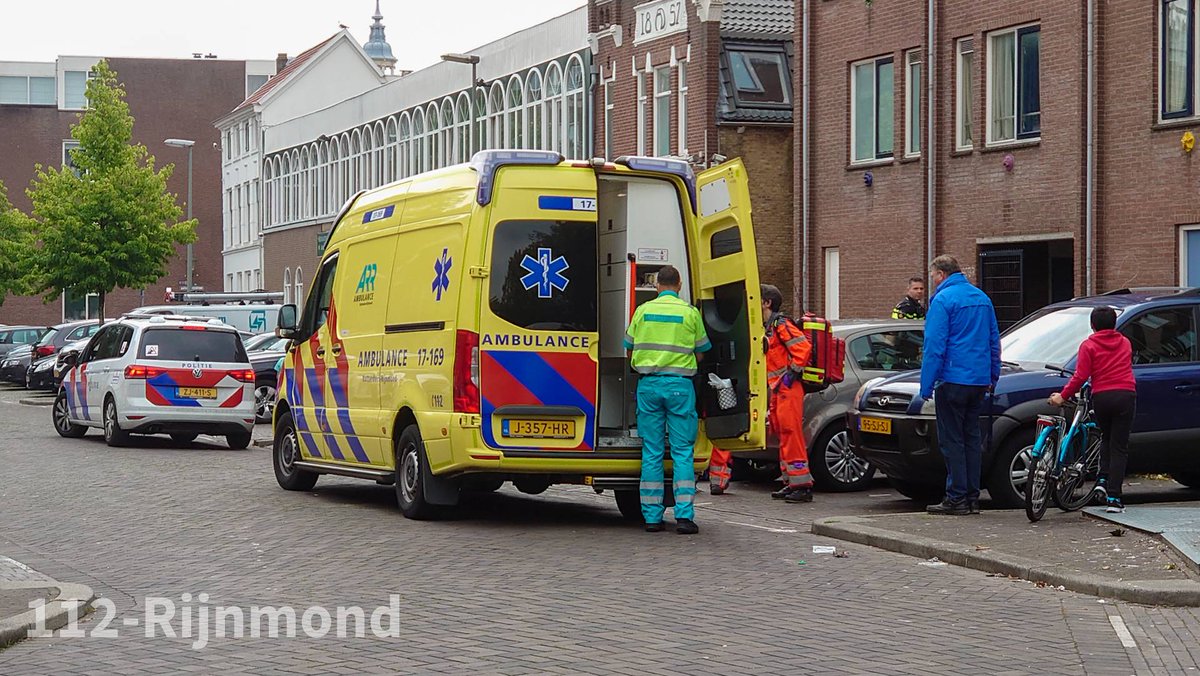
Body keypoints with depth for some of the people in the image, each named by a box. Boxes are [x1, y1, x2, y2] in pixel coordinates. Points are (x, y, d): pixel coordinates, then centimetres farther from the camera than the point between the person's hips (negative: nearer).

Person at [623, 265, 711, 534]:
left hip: (648, 384, 2)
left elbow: (630, 350, 14)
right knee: (683, 451, 1)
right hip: (680, 384, -2)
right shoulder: (690, 313, 1)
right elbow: (700, 353, 8)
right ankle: (684, 515, -6)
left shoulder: (643, 310, 6)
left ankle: (652, 516, 6)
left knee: (651, 452, 6)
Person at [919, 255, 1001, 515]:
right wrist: (993, 377, 26)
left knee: (952, 440, -3)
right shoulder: (982, 298, 15)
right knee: (972, 437, 12)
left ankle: (957, 498, -5)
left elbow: (934, 346, -15)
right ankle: (972, 497, 12)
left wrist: (926, 385, -12)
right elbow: (994, 341, 20)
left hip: (953, 379, -8)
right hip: (979, 381, 8)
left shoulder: (942, 300, -10)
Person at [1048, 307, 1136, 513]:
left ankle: (1103, 479, 6)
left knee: (1106, 439, 24)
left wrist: (1063, 396, 0)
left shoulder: (1089, 346, 3)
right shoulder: (1124, 343, 14)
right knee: (1119, 447, 0)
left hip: (1101, 396, -1)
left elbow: (1081, 376, -6)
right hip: (1126, 395, 1)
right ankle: (1113, 497, -7)